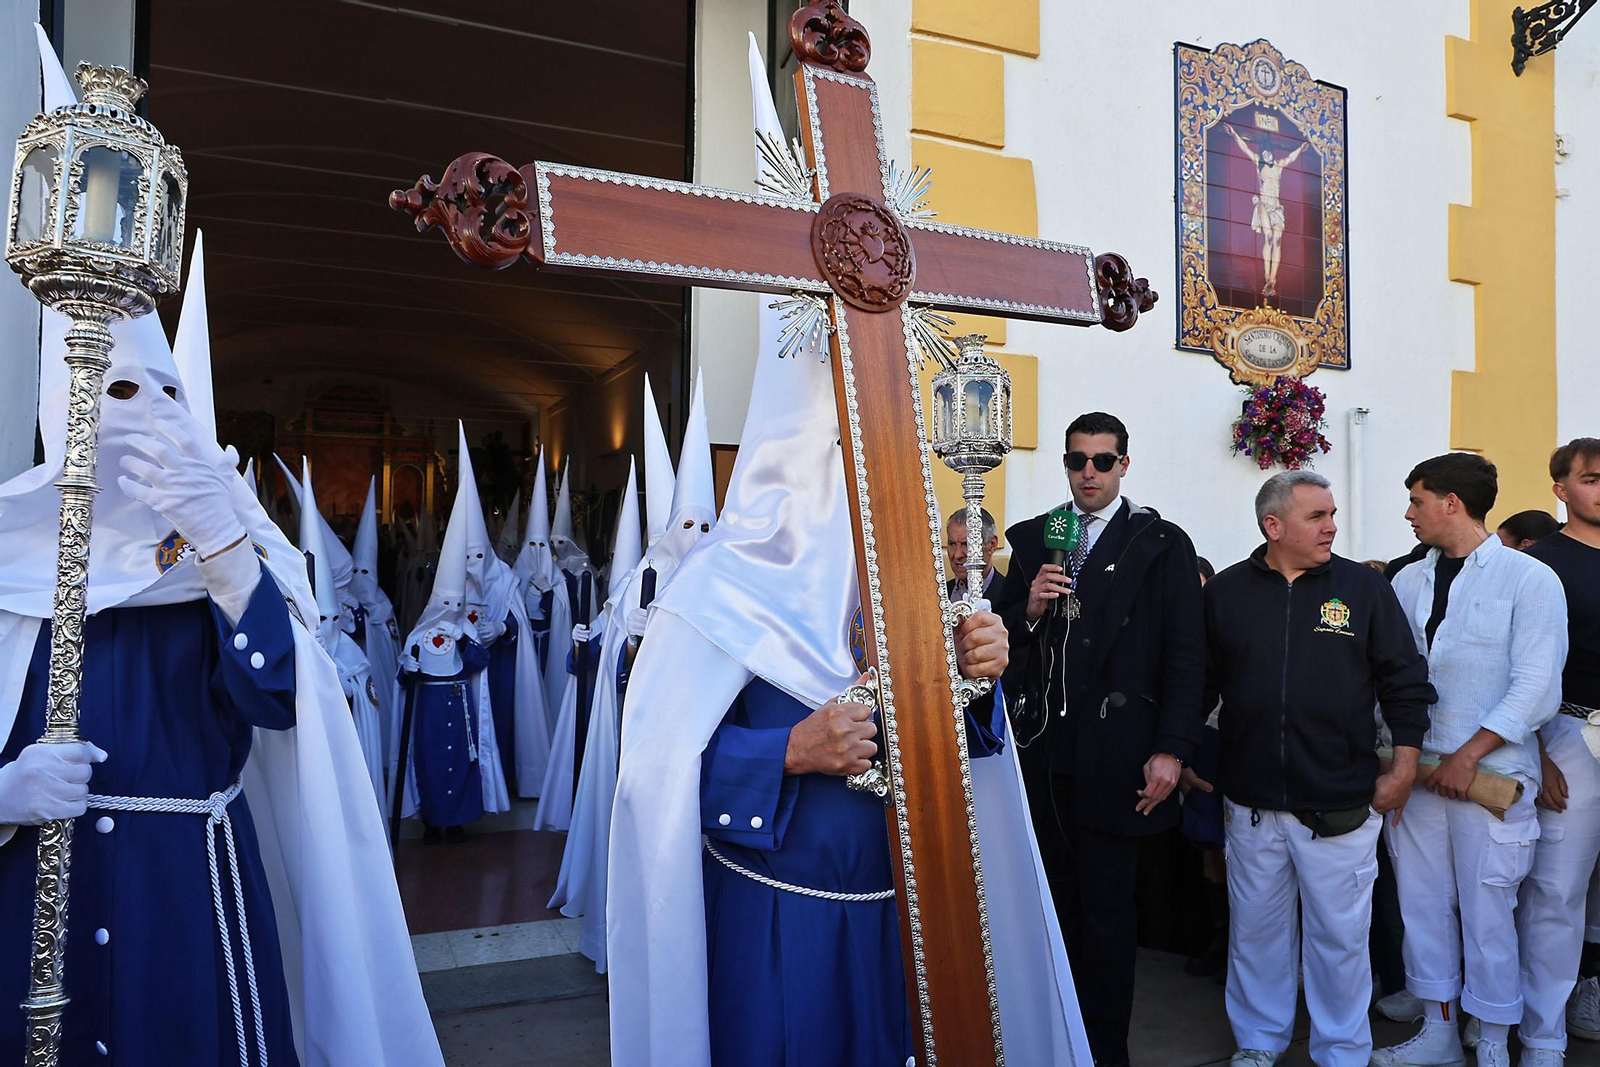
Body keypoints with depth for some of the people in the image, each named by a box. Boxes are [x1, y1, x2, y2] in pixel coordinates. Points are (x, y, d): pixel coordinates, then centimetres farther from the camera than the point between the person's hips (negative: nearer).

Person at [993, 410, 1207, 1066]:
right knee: (1056, 893, 14)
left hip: (1114, 752, -4)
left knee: (1107, 903, 6)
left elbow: (1185, 656, -6)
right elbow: (1003, 635, 11)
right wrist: (1029, 607, -10)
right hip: (1043, 747, 4)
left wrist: (1172, 749, -12)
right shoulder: (1033, 538, 10)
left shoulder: (1162, 544, -3)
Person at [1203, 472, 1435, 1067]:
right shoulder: (1226, 593, 1)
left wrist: (1404, 768, 0)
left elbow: (1405, 681, 3)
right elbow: (1200, 682, 6)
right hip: (1252, 803, 1)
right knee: (1256, 930, 13)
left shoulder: (1363, 587, 0)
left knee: (1340, 935, 9)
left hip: (1342, 807, -1)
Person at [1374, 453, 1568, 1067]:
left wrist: (1468, 755, -15)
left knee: (1486, 911, 4)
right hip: (1417, 765, 5)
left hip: (1491, 775, -5)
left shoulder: (1529, 580, -6)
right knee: (1422, 903, 11)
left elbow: (1537, 689, -11)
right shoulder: (1409, 582, 9)